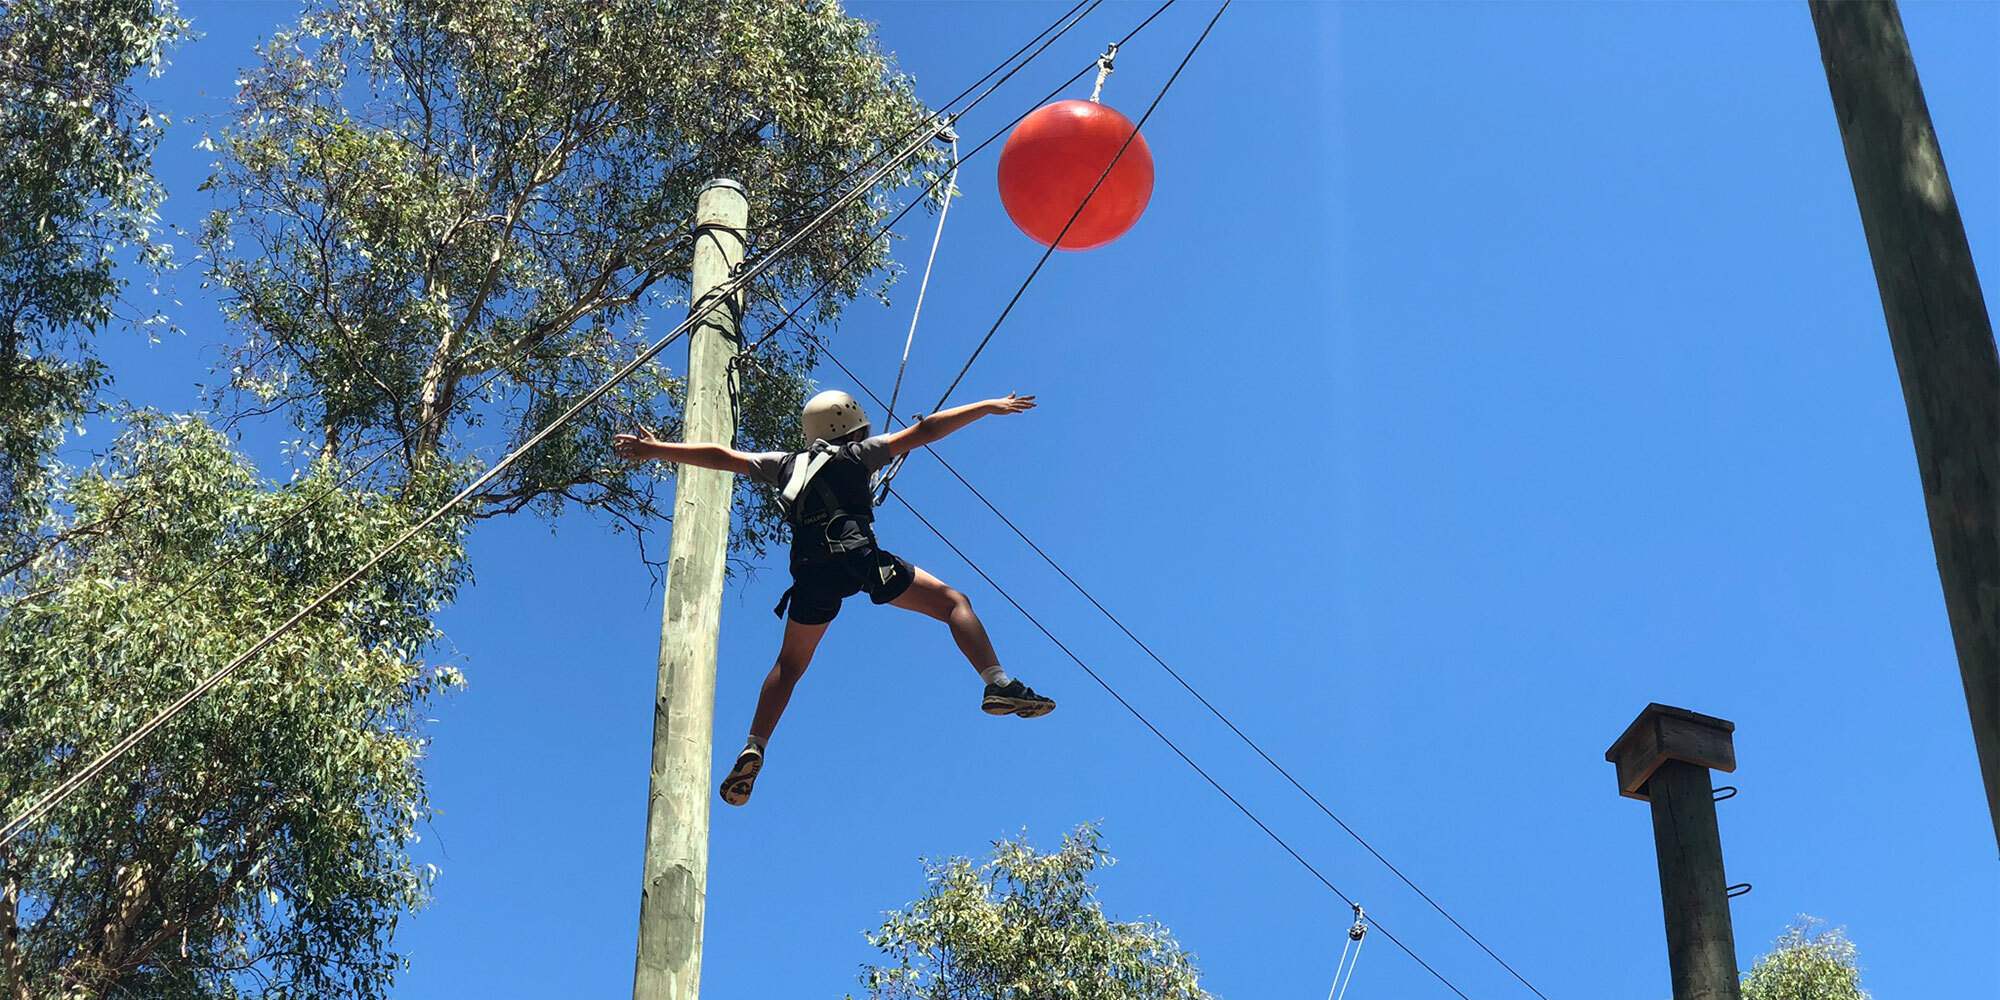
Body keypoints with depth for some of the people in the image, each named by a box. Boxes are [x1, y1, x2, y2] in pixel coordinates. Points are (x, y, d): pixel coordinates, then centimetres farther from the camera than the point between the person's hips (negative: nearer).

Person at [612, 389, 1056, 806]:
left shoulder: (788, 464, 26)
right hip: (860, 557, -4)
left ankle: (753, 749, 4)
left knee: (790, 665, 19)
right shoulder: (857, 454, 16)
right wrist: (987, 407, 14)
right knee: (954, 603, 4)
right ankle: (999, 685, -16)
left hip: (812, 571, 4)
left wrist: (656, 449, 32)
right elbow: (920, 432, 12)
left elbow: (721, 456, 26)